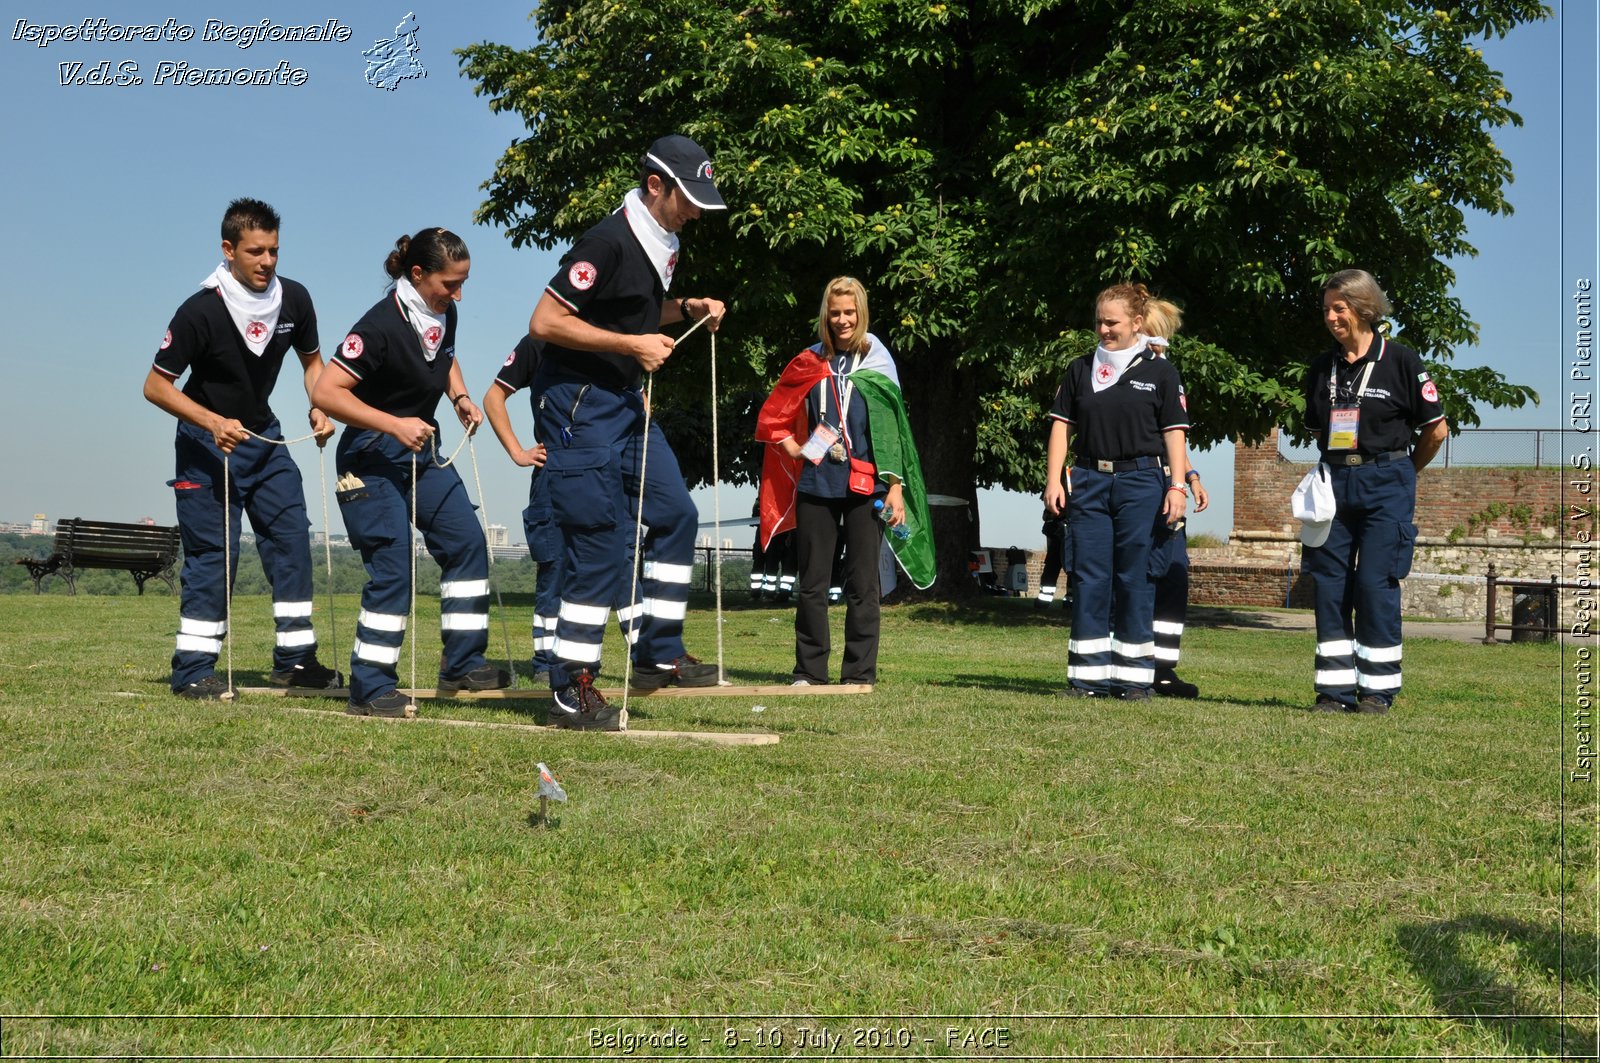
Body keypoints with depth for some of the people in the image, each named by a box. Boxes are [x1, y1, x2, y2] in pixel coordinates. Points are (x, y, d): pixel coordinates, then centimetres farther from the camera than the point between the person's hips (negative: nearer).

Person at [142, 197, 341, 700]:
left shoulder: (294, 298, -7)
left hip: (263, 435, 5)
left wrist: (319, 409, -9)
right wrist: (213, 423, -28)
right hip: (207, 440, -5)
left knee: (292, 537, -1)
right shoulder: (201, 310, -21)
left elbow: (311, 360, 10)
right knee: (213, 552, -8)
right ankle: (193, 669, 0)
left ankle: (294, 658, 6)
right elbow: (156, 385, -16)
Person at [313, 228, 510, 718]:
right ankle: (370, 689, -3)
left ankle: (461, 664, 14)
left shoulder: (444, 314, 1)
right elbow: (327, 391, -27)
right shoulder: (382, 325, -24)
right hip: (374, 459, -8)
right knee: (393, 567, -12)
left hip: (422, 449, 8)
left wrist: (460, 397, 4)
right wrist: (394, 425, -31)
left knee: (467, 541, 4)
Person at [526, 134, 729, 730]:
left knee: (674, 514, 11)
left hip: (626, 401, 10)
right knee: (601, 542, -10)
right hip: (579, 405, -10)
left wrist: (688, 311, 7)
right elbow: (544, 323, -23)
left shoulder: (663, 245, 9)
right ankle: (572, 693, -3)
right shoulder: (610, 242, -20)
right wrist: (632, 345, -22)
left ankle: (658, 656, 21)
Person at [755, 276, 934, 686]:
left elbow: (891, 426, 4)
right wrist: (796, 450, 2)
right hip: (816, 485, 2)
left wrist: (896, 486, -3)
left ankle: (859, 674, 5)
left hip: (864, 486, -2)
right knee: (812, 582, 4)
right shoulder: (811, 363, 10)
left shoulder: (877, 360, 6)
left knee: (862, 583, 0)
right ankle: (809, 672, 11)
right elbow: (772, 418, 18)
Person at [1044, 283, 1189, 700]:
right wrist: (1053, 479, 2)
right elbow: (1061, 426, 11)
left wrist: (1177, 486, -6)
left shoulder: (1158, 371, 5)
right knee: (1089, 577, 1)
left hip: (1141, 481, -3)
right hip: (1090, 480, 3)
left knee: (1134, 578, 0)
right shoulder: (1080, 370, 12)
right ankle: (1089, 676, 5)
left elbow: (1174, 432, 2)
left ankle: (1134, 677, 5)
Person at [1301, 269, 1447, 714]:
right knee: (1329, 584, 1)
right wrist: (1338, 468, 12)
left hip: (1385, 483, -5)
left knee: (1375, 582, -7)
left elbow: (1436, 428, 0)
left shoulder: (1400, 361, -5)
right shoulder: (1322, 368, 9)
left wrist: (1399, 473, 9)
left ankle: (1378, 689, 2)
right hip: (1335, 484, 5)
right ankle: (1336, 689, 7)